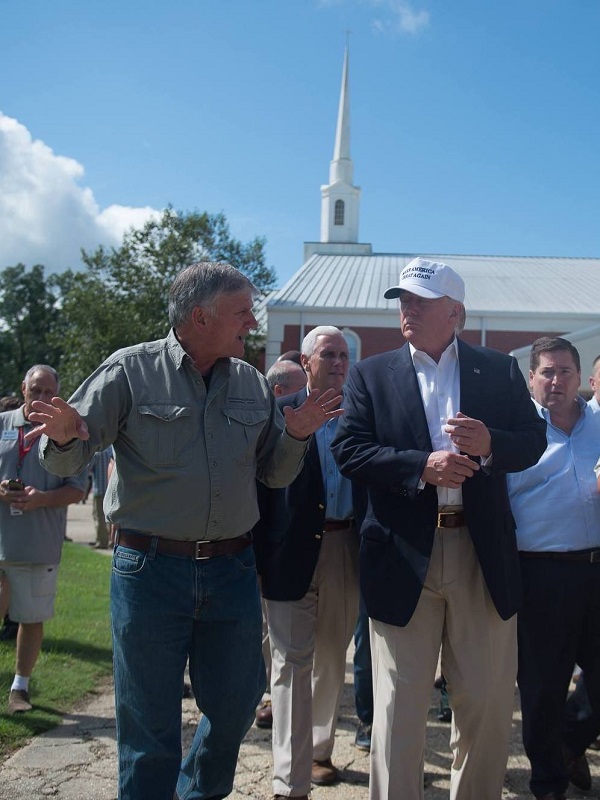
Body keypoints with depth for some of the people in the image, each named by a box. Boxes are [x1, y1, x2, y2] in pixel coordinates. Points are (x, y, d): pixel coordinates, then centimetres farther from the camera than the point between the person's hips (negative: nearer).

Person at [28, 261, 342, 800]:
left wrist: (295, 435, -7)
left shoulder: (252, 384, 7)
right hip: (150, 570, -4)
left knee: (236, 704, 16)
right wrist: (64, 435, -27)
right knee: (149, 721, 7)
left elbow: (274, 474, 13)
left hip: (232, 569, 5)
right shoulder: (131, 370, -5)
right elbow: (67, 460, -5)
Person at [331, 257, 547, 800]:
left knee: (488, 702, 13)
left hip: (483, 553, 2)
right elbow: (349, 451, -6)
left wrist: (490, 445, -17)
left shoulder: (500, 371, 8)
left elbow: (533, 442, 4)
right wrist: (422, 466, -19)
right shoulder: (371, 375, 5)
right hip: (404, 553, -1)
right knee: (399, 703, 7)